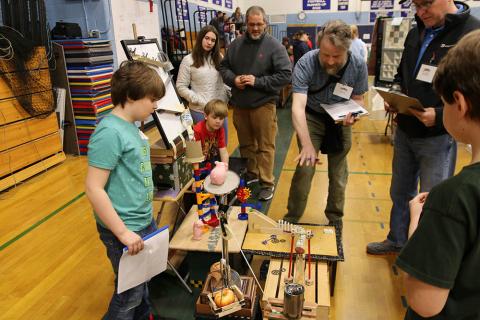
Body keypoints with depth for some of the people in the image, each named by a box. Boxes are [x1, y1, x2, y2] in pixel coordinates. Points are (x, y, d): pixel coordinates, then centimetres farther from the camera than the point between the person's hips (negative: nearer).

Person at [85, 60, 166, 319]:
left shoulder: (131, 125, 3)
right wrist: (123, 232, -21)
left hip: (144, 221, 8)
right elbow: (93, 188, -25)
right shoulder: (110, 132, -23)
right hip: (126, 229, -8)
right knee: (129, 293, 11)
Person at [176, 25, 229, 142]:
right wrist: (201, 102, -13)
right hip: (200, 110, -4)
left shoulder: (219, 57, 9)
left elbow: (225, 80, 13)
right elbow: (181, 87, -7)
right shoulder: (188, 60, -5)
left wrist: (229, 95, -3)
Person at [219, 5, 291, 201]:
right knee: (245, 143, 17)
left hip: (263, 105, -4)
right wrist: (233, 79, -8)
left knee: (265, 146, 2)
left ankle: (267, 183, 14)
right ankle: (250, 173, 36)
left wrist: (258, 81, -17)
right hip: (239, 104, 5)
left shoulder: (274, 46, -7)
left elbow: (285, 74, -11)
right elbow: (223, 67, 14)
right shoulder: (236, 45, 6)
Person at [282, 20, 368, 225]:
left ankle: (335, 219, 28)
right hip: (312, 117, -2)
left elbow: (358, 99, -5)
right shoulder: (305, 64, -29)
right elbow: (298, 106, -38)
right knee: (305, 168, -9)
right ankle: (291, 219, 12)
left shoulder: (358, 66, -20)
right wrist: (307, 144, -49)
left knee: (339, 172, 8)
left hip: (340, 121, 3)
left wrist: (353, 113, -29)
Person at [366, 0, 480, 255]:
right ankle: (397, 240, 41)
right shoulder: (416, 33, 8)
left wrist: (440, 116, -28)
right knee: (400, 192, 20)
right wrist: (395, 93, 0)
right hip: (405, 131, 7)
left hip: (439, 137, -6)